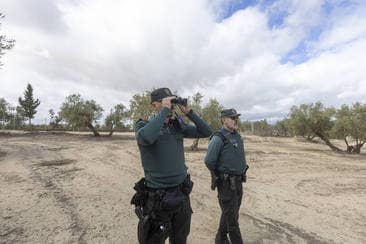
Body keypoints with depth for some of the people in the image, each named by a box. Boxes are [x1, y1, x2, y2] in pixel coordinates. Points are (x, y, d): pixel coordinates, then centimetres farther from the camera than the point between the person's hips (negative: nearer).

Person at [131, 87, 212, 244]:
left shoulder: (178, 125, 2)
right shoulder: (143, 125, -11)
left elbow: (206, 132, 0)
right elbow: (146, 137, -35)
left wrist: (188, 112, -9)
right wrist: (165, 110, -26)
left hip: (182, 194, 5)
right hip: (157, 197, -4)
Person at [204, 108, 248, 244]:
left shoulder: (237, 136, 7)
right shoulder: (219, 137, -19)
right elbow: (209, 161, -20)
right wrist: (220, 175, -5)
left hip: (238, 182, 8)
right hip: (226, 183, -8)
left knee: (229, 213, 21)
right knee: (232, 217, 5)